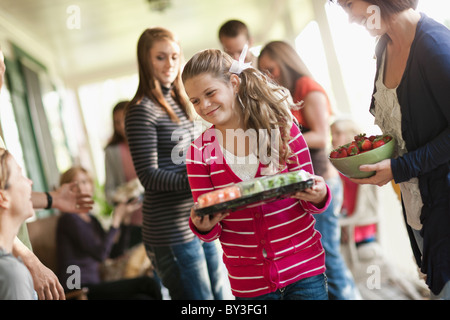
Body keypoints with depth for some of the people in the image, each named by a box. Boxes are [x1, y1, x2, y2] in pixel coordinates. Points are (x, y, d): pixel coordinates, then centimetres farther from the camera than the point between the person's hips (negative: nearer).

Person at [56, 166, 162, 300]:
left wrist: (123, 218, 8)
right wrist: (116, 218, -6)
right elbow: (100, 253, -15)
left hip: (94, 286, 7)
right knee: (147, 283, -23)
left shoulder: (91, 219, 19)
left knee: (144, 297, -23)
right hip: (79, 291, -7)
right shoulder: (69, 218, -6)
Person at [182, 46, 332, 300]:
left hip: (304, 268, -1)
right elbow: (210, 230, 0)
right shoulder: (199, 152, -2)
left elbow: (306, 195, 1)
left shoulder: (282, 127, -4)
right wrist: (204, 225, -22)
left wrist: (319, 196, -21)